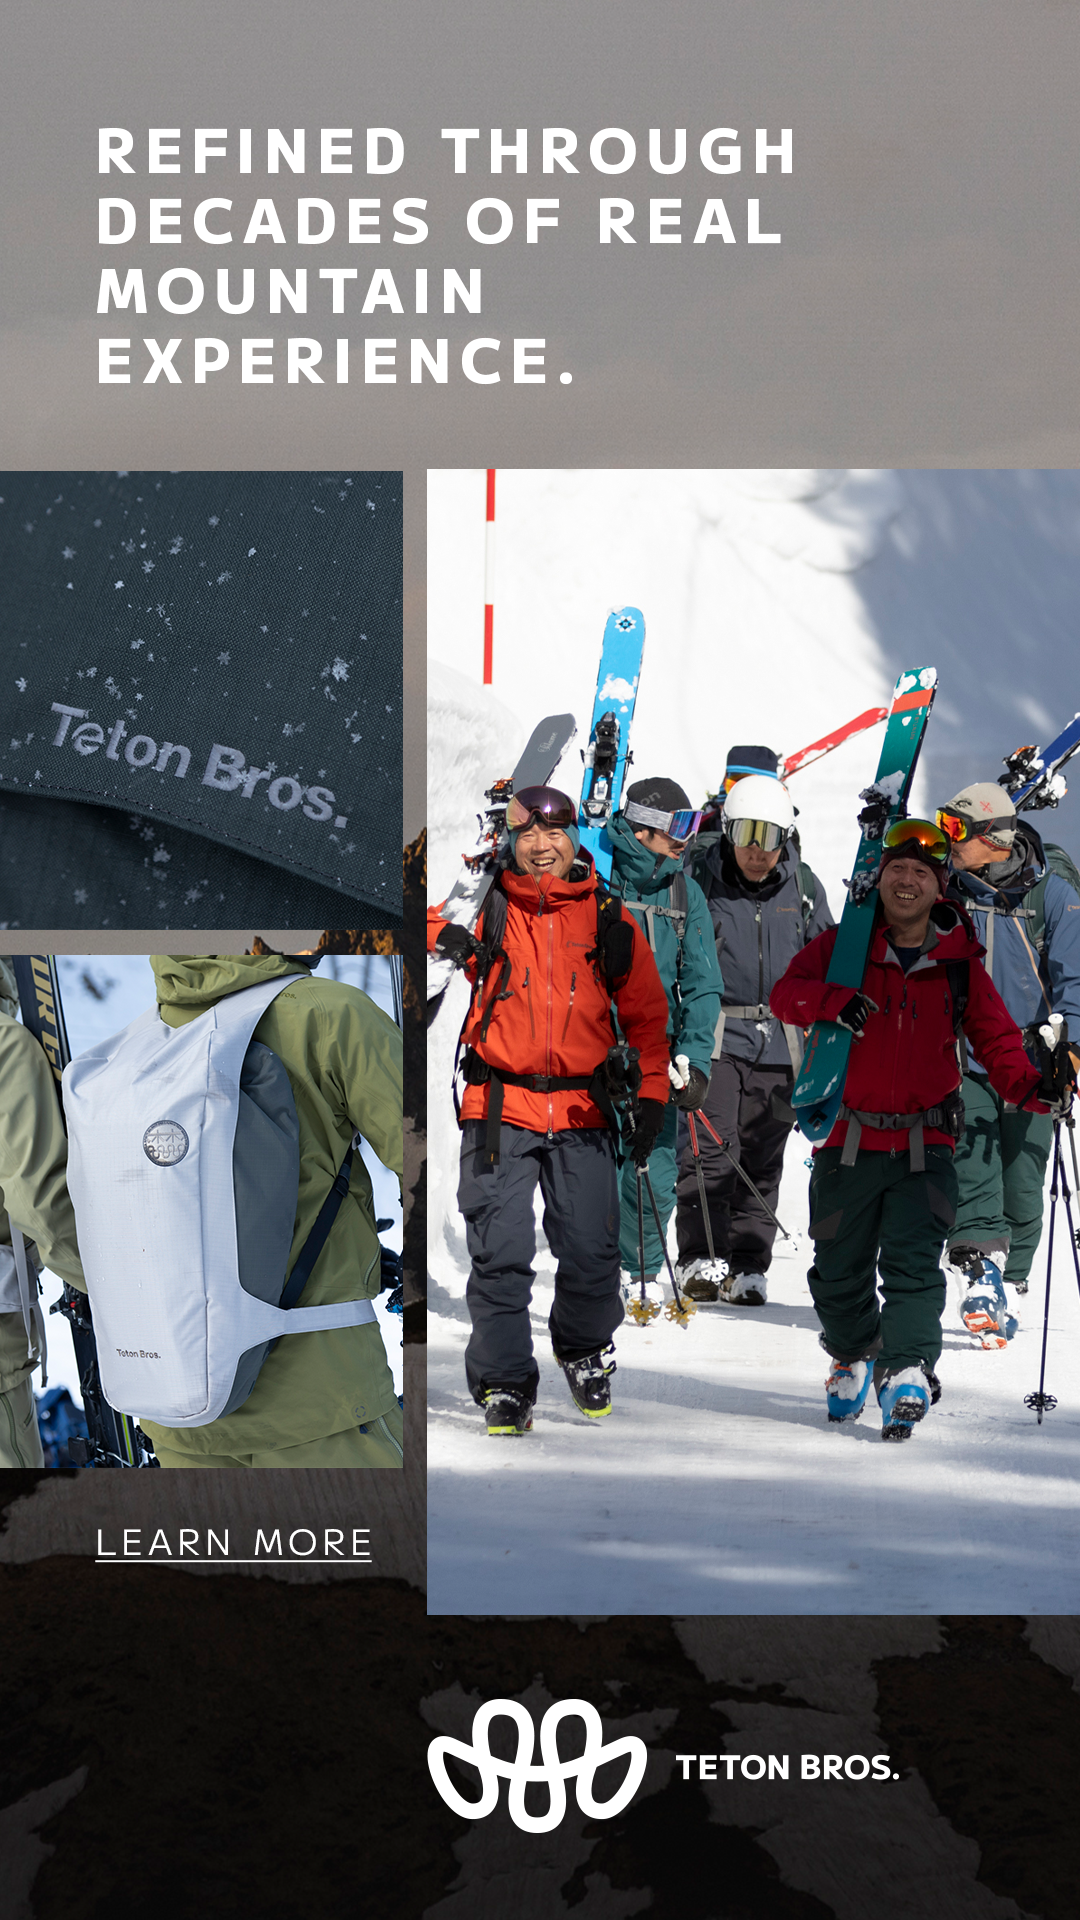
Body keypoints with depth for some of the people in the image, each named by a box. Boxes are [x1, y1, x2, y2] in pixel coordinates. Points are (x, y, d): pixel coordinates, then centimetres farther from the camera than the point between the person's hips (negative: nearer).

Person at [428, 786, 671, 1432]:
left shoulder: (610, 919, 7)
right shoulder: (486, 908, 3)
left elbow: (647, 1012, 13)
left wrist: (653, 1095, 6)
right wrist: (443, 935, -10)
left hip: (582, 1112, 1)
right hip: (500, 1107, -1)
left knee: (592, 1255, 1)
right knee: (500, 1254, -6)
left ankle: (585, 1352, 28)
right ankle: (505, 1383, 7)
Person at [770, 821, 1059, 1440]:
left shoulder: (959, 964, 4)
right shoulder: (844, 946, 2)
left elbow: (997, 1039, 5)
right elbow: (787, 992, -7)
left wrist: (1030, 1085, -15)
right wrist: (833, 999, -28)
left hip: (925, 1144, -1)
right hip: (848, 1138, 1)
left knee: (913, 1262, -16)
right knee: (839, 1270, 11)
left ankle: (908, 1371, -17)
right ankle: (854, 1356, 36)